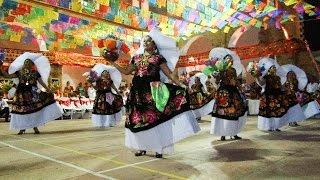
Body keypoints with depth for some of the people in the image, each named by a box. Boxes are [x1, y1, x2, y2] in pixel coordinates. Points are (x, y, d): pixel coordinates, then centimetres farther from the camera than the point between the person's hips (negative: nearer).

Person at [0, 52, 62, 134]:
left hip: (32, 93, -1)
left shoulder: (35, 73, 5)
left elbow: (41, 82, 4)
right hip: (22, 93, 1)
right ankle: (22, 128, 11)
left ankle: (35, 127, 7)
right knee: (21, 110, 0)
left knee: (34, 110, -3)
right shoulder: (19, 72, 8)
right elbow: (8, 75, 9)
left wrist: (48, 90, -3)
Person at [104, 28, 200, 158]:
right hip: (138, 90, 4)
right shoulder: (136, 57, 17)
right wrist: (113, 63, 18)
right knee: (139, 118, 6)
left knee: (155, 118, -7)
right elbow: (126, 71, 21)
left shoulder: (159, 58, 5)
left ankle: (159, 148, 1)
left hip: (153, 89, -4)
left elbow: (169, 73, 0)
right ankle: (142, 147, 18)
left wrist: (180, 85, -10)